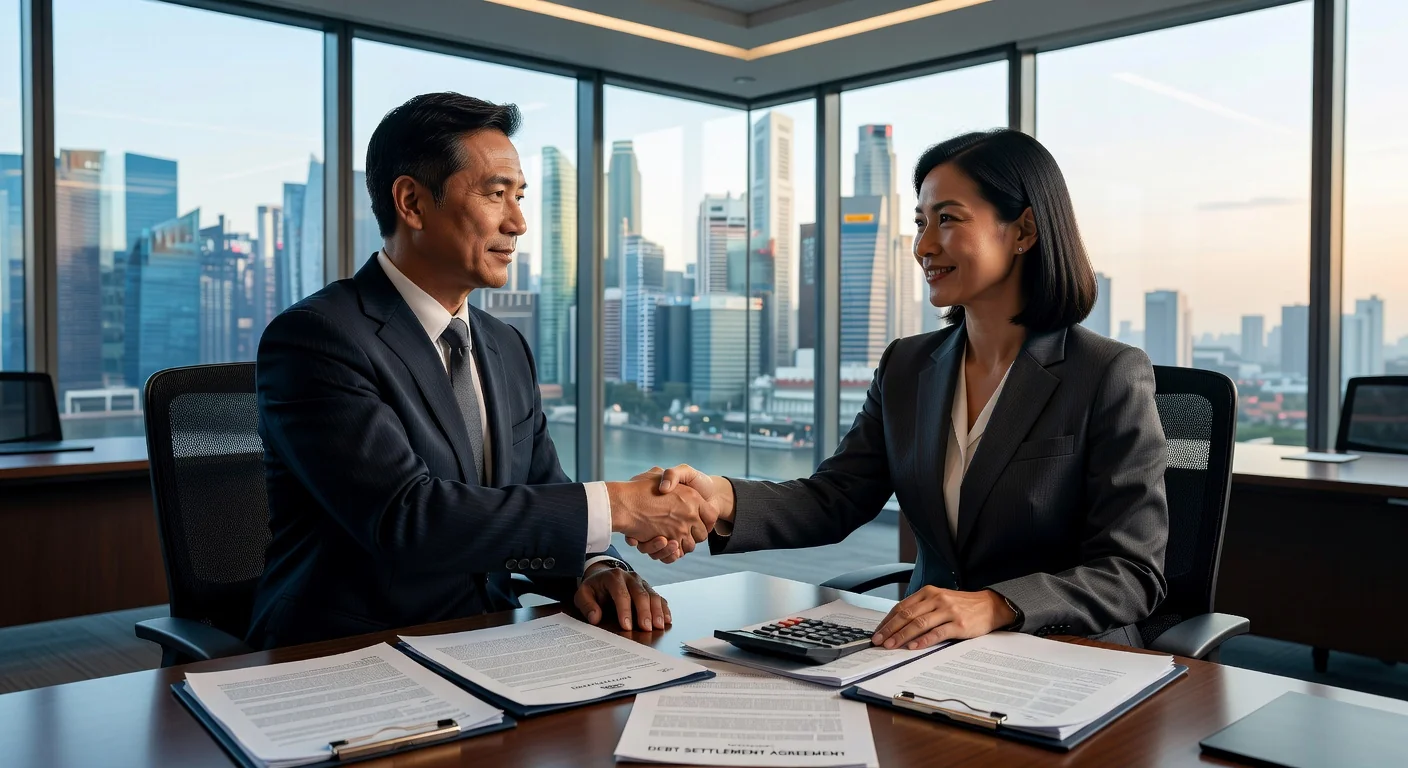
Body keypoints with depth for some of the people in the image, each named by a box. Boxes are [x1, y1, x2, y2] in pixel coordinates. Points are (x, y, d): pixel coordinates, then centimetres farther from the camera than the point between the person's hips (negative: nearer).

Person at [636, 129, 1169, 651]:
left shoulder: (1111, 377, -9)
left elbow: (1133, 572, -12)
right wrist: (723, 500, -21)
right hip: (929, 655, 5)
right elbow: (834, 499, -1)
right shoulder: (906, 367, 7)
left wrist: (995, 606, -29)